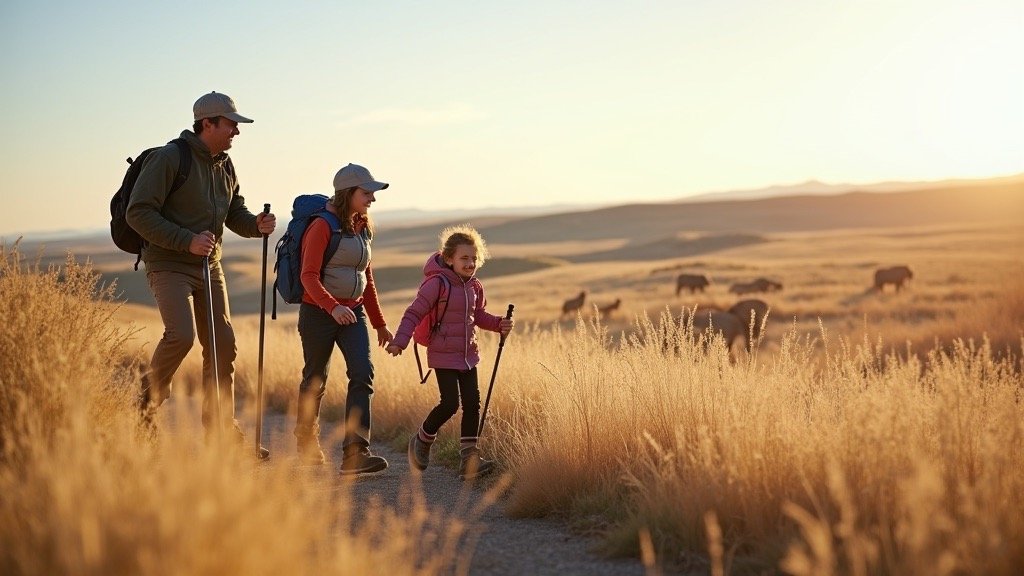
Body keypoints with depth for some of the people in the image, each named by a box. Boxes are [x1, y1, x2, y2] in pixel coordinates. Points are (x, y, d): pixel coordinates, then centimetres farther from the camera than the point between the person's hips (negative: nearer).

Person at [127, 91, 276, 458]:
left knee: (223, 347, 5)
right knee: (181, 334, -26)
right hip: (169, 265, -8)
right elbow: (138, 213, -17)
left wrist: (256, 225, -5)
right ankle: (147, 399, 2)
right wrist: (186, 240, -24)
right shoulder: (169, 159, -13)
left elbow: (234, 213, 19)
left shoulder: (224, 165, 12)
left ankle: (222, 434, 14)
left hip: (209, 268, 8)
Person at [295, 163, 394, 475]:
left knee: (362, 373, -13)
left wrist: (379, 323, 19)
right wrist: (332, 306, -34)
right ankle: (306, 443, 30)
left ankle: (355, 453, -19)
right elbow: (308, 276, -19)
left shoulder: (362, 228, 11)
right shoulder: (322, 226, -11)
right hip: (318, 312, -6)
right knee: (316, 380, 7)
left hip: (353, 313, 6)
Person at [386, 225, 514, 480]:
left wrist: (499, 323, 3)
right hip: (444, 356, -7)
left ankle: (469, 457, 6)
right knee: (450, 403, -11)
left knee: (472, 403, 1)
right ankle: (422, 440, 16)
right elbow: (414, 313, -15)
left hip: (468, 354, 7)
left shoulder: (474, 286, 6)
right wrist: (400, 341, -25)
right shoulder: (437, 284, -15)